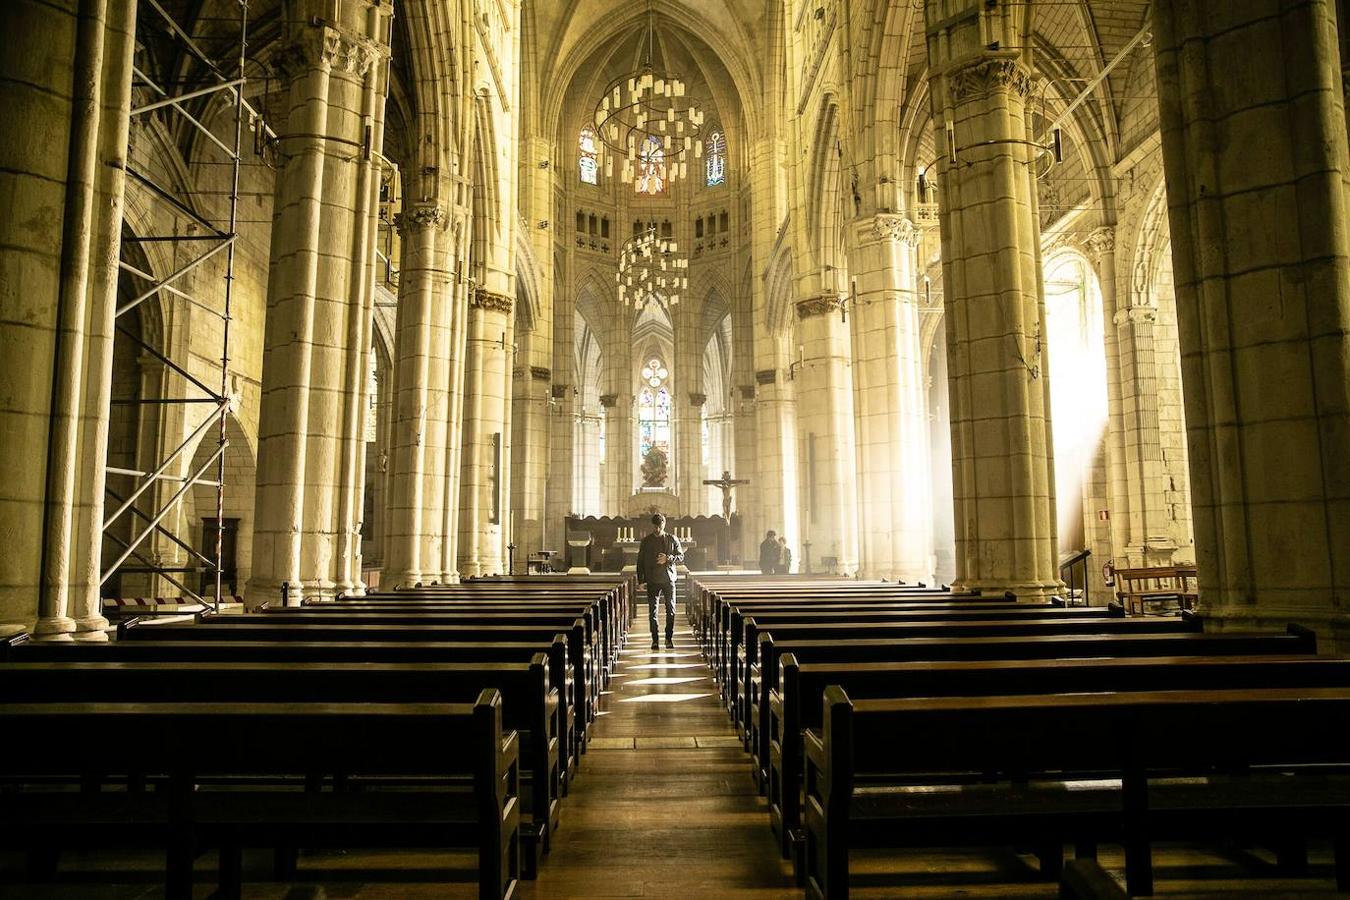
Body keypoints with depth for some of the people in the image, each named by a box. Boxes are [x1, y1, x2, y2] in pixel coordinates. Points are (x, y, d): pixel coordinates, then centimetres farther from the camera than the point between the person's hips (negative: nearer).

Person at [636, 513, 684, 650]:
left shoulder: (672, 539, 6)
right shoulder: (646, 541, 6)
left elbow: (681, 556, 7)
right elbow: (640, 561, 8)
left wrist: (668, 558, -12)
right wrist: (640, 580, 1)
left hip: (669, 579, 0)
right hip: (652, 580, 0)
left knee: (671, 610, -1)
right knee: (652, 611, -2)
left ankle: (669, 639, 9)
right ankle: (655, 640, 3)